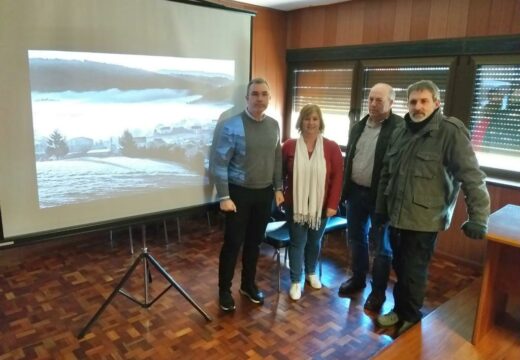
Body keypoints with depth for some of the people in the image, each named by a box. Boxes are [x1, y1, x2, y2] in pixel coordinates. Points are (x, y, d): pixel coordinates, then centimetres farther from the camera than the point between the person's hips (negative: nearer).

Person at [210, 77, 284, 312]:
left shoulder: (274, 125, 3)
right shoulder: (231, 126, -15)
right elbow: (219, 164, -14)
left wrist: (278, 188, 11)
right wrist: (224, 197, -16)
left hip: (264, 193, 5)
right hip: (239, 193, -5)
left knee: (255, 242, 16)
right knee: (233, 243, 5)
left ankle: (248, 284, 34)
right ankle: (224, 290, 23)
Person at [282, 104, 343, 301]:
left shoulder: (332, 147, -6)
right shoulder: (289, 146, -4)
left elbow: (337, 177, -6)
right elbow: (281, 174, 3)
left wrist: (333, 204, -9)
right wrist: (280, 195, -1)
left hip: (321, 205, 1)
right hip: (295, 204, -1)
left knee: (315, 241, 17)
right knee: (297, 242, 6)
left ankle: (311, 272, 41)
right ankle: (295, 281, 21)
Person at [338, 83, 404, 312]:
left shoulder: (400, 128, -13)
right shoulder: (358, 126, 8)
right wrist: (343, 189, 12)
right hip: (355, 192, 6)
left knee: (382, 246, 8)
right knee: (357, 239, 18)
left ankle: (378, 292, 23)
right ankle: (358, 279, 37)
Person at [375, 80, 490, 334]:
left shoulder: (451, 131, -12)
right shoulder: (400, 133, 8)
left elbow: (471, 176, -15)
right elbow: (386, 174, 15)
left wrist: (478, 217, -19)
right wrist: (381, 207, 17)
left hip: (424, 219, -5)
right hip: (396, 215, 6)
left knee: (414, 272, 6)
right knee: (399, 268, 17)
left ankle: (410, 316, 29)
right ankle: (400, 309, 37)